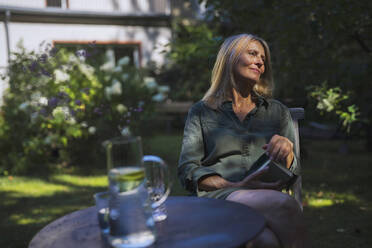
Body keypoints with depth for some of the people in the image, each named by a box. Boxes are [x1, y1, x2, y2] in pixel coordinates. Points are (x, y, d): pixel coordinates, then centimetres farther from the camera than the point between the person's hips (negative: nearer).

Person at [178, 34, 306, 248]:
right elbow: (187, 171, 5)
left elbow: (294, 173, 21)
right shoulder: (201, 112, 15)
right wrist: (237, 186, -12)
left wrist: (287, 153, -5)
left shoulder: (278, 111, 23)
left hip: (266, 202, 3)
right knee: (285, 205, -36)